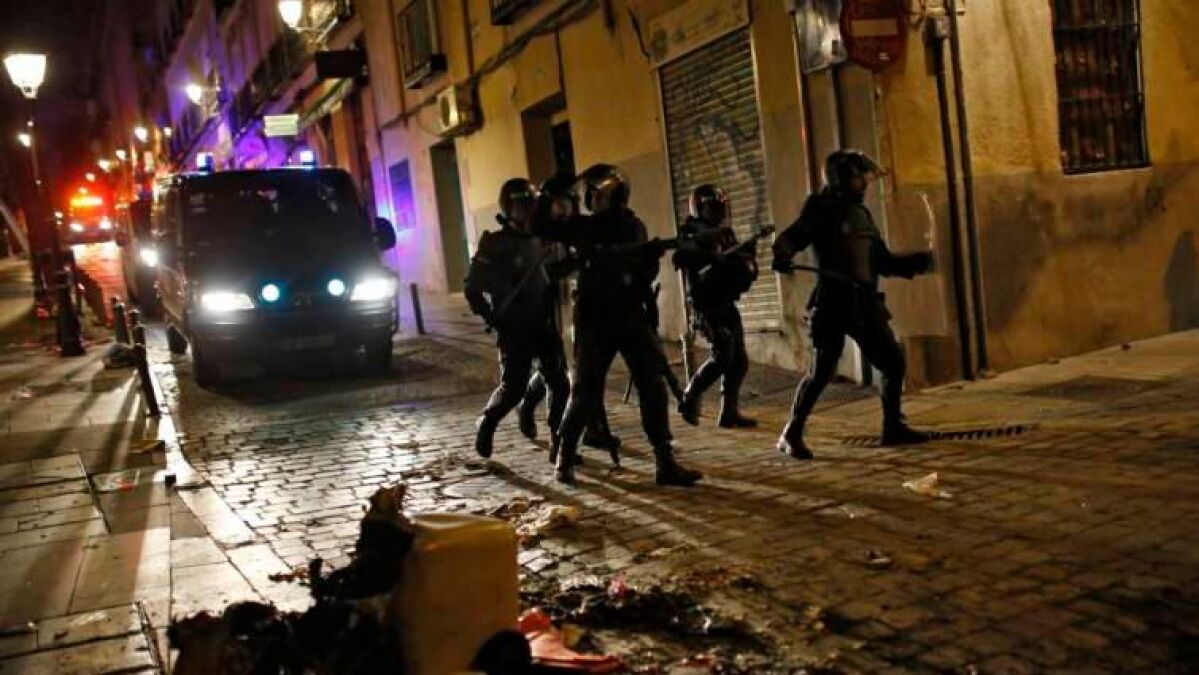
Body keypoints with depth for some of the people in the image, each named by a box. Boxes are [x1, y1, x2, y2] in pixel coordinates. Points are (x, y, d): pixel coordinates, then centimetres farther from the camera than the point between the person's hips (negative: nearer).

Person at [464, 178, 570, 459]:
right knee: (512, 388, -4)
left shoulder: (539, 241, 8)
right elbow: (472, 289, -6)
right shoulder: (494, 245, -9)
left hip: (544, 326, 5)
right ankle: (487, 423, 24)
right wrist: (493, 319, -11)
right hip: (514, 331, -5)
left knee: (560, 385, -1)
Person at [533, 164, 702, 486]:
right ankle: (564, 460, 17)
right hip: (596, 321, -2)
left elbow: (646, 271, 6)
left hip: (631, 318, 2)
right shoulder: (582, 227, 3)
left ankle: (665, 464, -4)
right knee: (585, 394, -1)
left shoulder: (633, 226, 8)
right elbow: (540, 227, 0)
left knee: (653, 388, -6)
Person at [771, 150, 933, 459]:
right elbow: (790, 237, -15)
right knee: (821, 372, -8)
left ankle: (893, 427, 23)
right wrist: (783, 256, -37)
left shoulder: (862, 213, 17)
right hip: (834, 304, -7)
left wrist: (917, 262, 9)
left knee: (893, 362, 8)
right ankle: (791, 436, 4)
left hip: (866, 303, 7)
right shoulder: (822, 210, -3)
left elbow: (883, 260, 22)